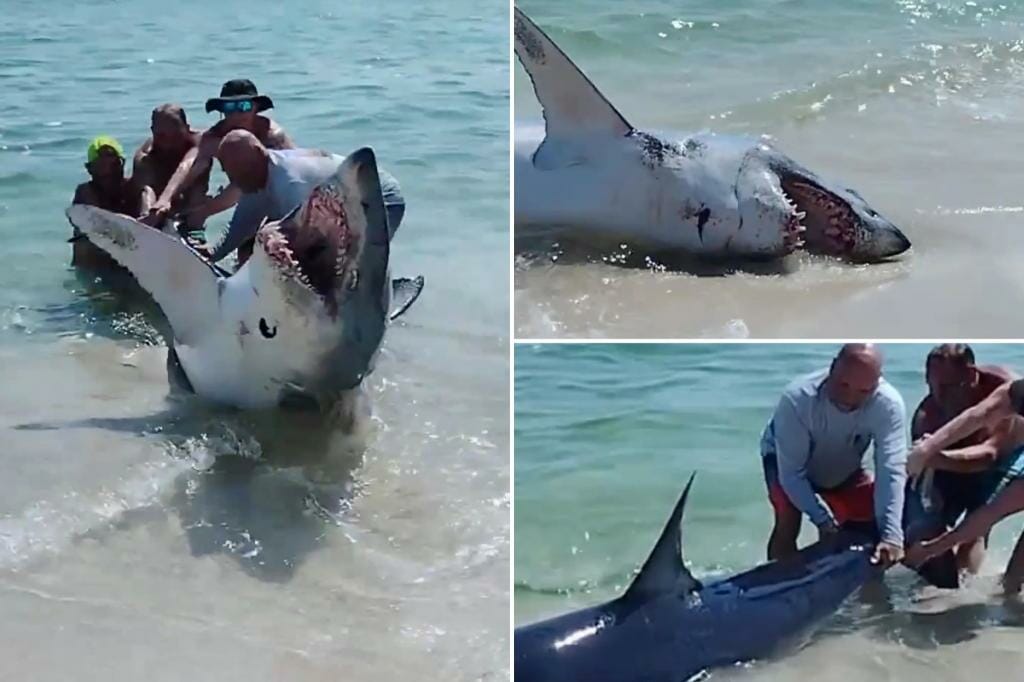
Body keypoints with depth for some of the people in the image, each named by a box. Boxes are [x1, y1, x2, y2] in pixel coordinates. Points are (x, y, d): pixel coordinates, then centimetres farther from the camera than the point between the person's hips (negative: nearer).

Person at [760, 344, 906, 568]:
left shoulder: (888, 404, -35)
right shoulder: (797, 399, -40)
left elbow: (891, 470, -40)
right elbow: (792, 472, -35)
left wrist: (892, 535, -50)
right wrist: (822, 519, -43)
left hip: (844, 469, 3)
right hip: (785, 459, -3)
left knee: (874, 524, -7)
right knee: (788, 523, -24)